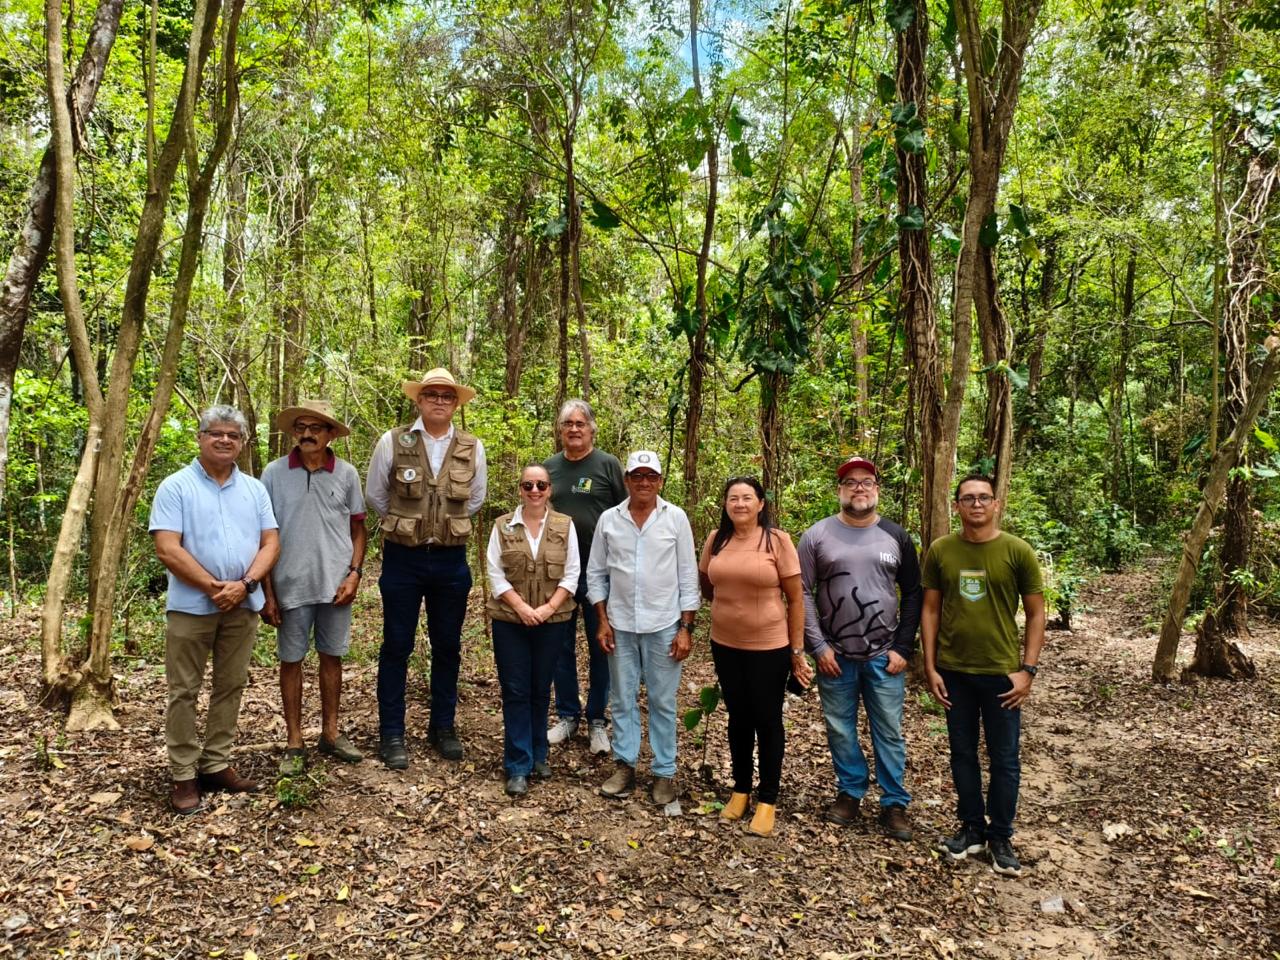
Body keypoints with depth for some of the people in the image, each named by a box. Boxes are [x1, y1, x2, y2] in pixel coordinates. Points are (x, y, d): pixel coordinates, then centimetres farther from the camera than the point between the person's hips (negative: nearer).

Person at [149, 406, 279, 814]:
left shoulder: (254, 489, 10)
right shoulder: (176, 486, -3)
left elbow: (270, 542, 4)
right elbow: (167, 549, -11)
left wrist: (245, 584, -12)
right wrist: (213, 588, -15)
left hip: (242, 606, 4)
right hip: (191, 606, -4)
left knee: (230, 687, 10)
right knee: (184, 691, 3)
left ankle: (216, 764, 23)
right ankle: (183, 775, 13)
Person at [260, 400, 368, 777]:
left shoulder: (346, 474, 0)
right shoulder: (274, 473, -3)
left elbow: (358, 528, 8)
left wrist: (354, 573, -4)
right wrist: (267, 591, -3)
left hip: (336, 585, 1)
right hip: (291, 586, -1)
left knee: (332, 657, 12)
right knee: (291, 660, 8)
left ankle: (330, 733, 27)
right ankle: (294, 743, 21)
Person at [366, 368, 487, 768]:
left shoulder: (472, 448, 0)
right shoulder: (392, 442, -5)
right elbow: (375, 495, 7)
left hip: (451, 560, 2)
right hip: (402, 558, -2)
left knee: (447, 646, 11)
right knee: (396, 647, 5)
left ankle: (443, 727, 26)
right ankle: (391, 733, 18)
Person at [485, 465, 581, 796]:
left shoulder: (565, 525, 2)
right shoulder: (502, 526, 1)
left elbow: (571, 573, -1)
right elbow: (495, 573, -3)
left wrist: (548, 608, -12)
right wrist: (521, 607, -14)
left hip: (552, 622, 1)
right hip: (510, 621, -1)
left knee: (540, 690, 11)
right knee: (515, 692, 1)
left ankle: (538, 755, 26)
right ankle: (518, 766, 7)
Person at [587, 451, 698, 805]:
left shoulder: (676, 518, -3)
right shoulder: (608, 519, 1)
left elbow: (688, 577, -2)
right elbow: (596, 574, 7)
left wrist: (686, 628, -5)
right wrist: (603, 621, 1)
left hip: (663, 626, -2)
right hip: (620, 625, 2)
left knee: (662, 702, 7)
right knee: (622, 699, 11)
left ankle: (664, 772, 18)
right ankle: (625, 766, 24)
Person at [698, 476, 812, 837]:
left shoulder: (777, 540, -11)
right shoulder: (716, 540, -1)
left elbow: (795, 598, -8)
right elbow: (706, 585, 16)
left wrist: (797, 651, -7)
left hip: (769, 647, -3)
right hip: (725, 645, 4)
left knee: (767, 721, 9)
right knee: (738, 718, 17)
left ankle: (768, 800, 24)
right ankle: (740, 790, 33)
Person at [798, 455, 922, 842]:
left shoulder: (896, 536, 3)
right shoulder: (817, 535, -1)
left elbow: (912, 594, 5)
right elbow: (803, 593, -1)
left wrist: (903, 648, -2)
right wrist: (818, 646, -6)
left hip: (884, 657, 0)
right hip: (835, 656, 0)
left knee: (889, 733, 7)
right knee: (840, 729, 10)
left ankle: (894, 803, 21)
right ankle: (850, 792, 28)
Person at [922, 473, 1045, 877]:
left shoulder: (1017, 551, -6)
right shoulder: (940, 551, -1)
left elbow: (1036, 614, -1)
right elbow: (931, 609, 4)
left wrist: (1027, 669, -7)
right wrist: (930, 668, 1)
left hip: (1001, 673, -2)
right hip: (953, 672, 2)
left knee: (1004, 759, 8)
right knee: (962, 753, 13)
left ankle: (1000, 836, 25)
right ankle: (971, 828, 29)